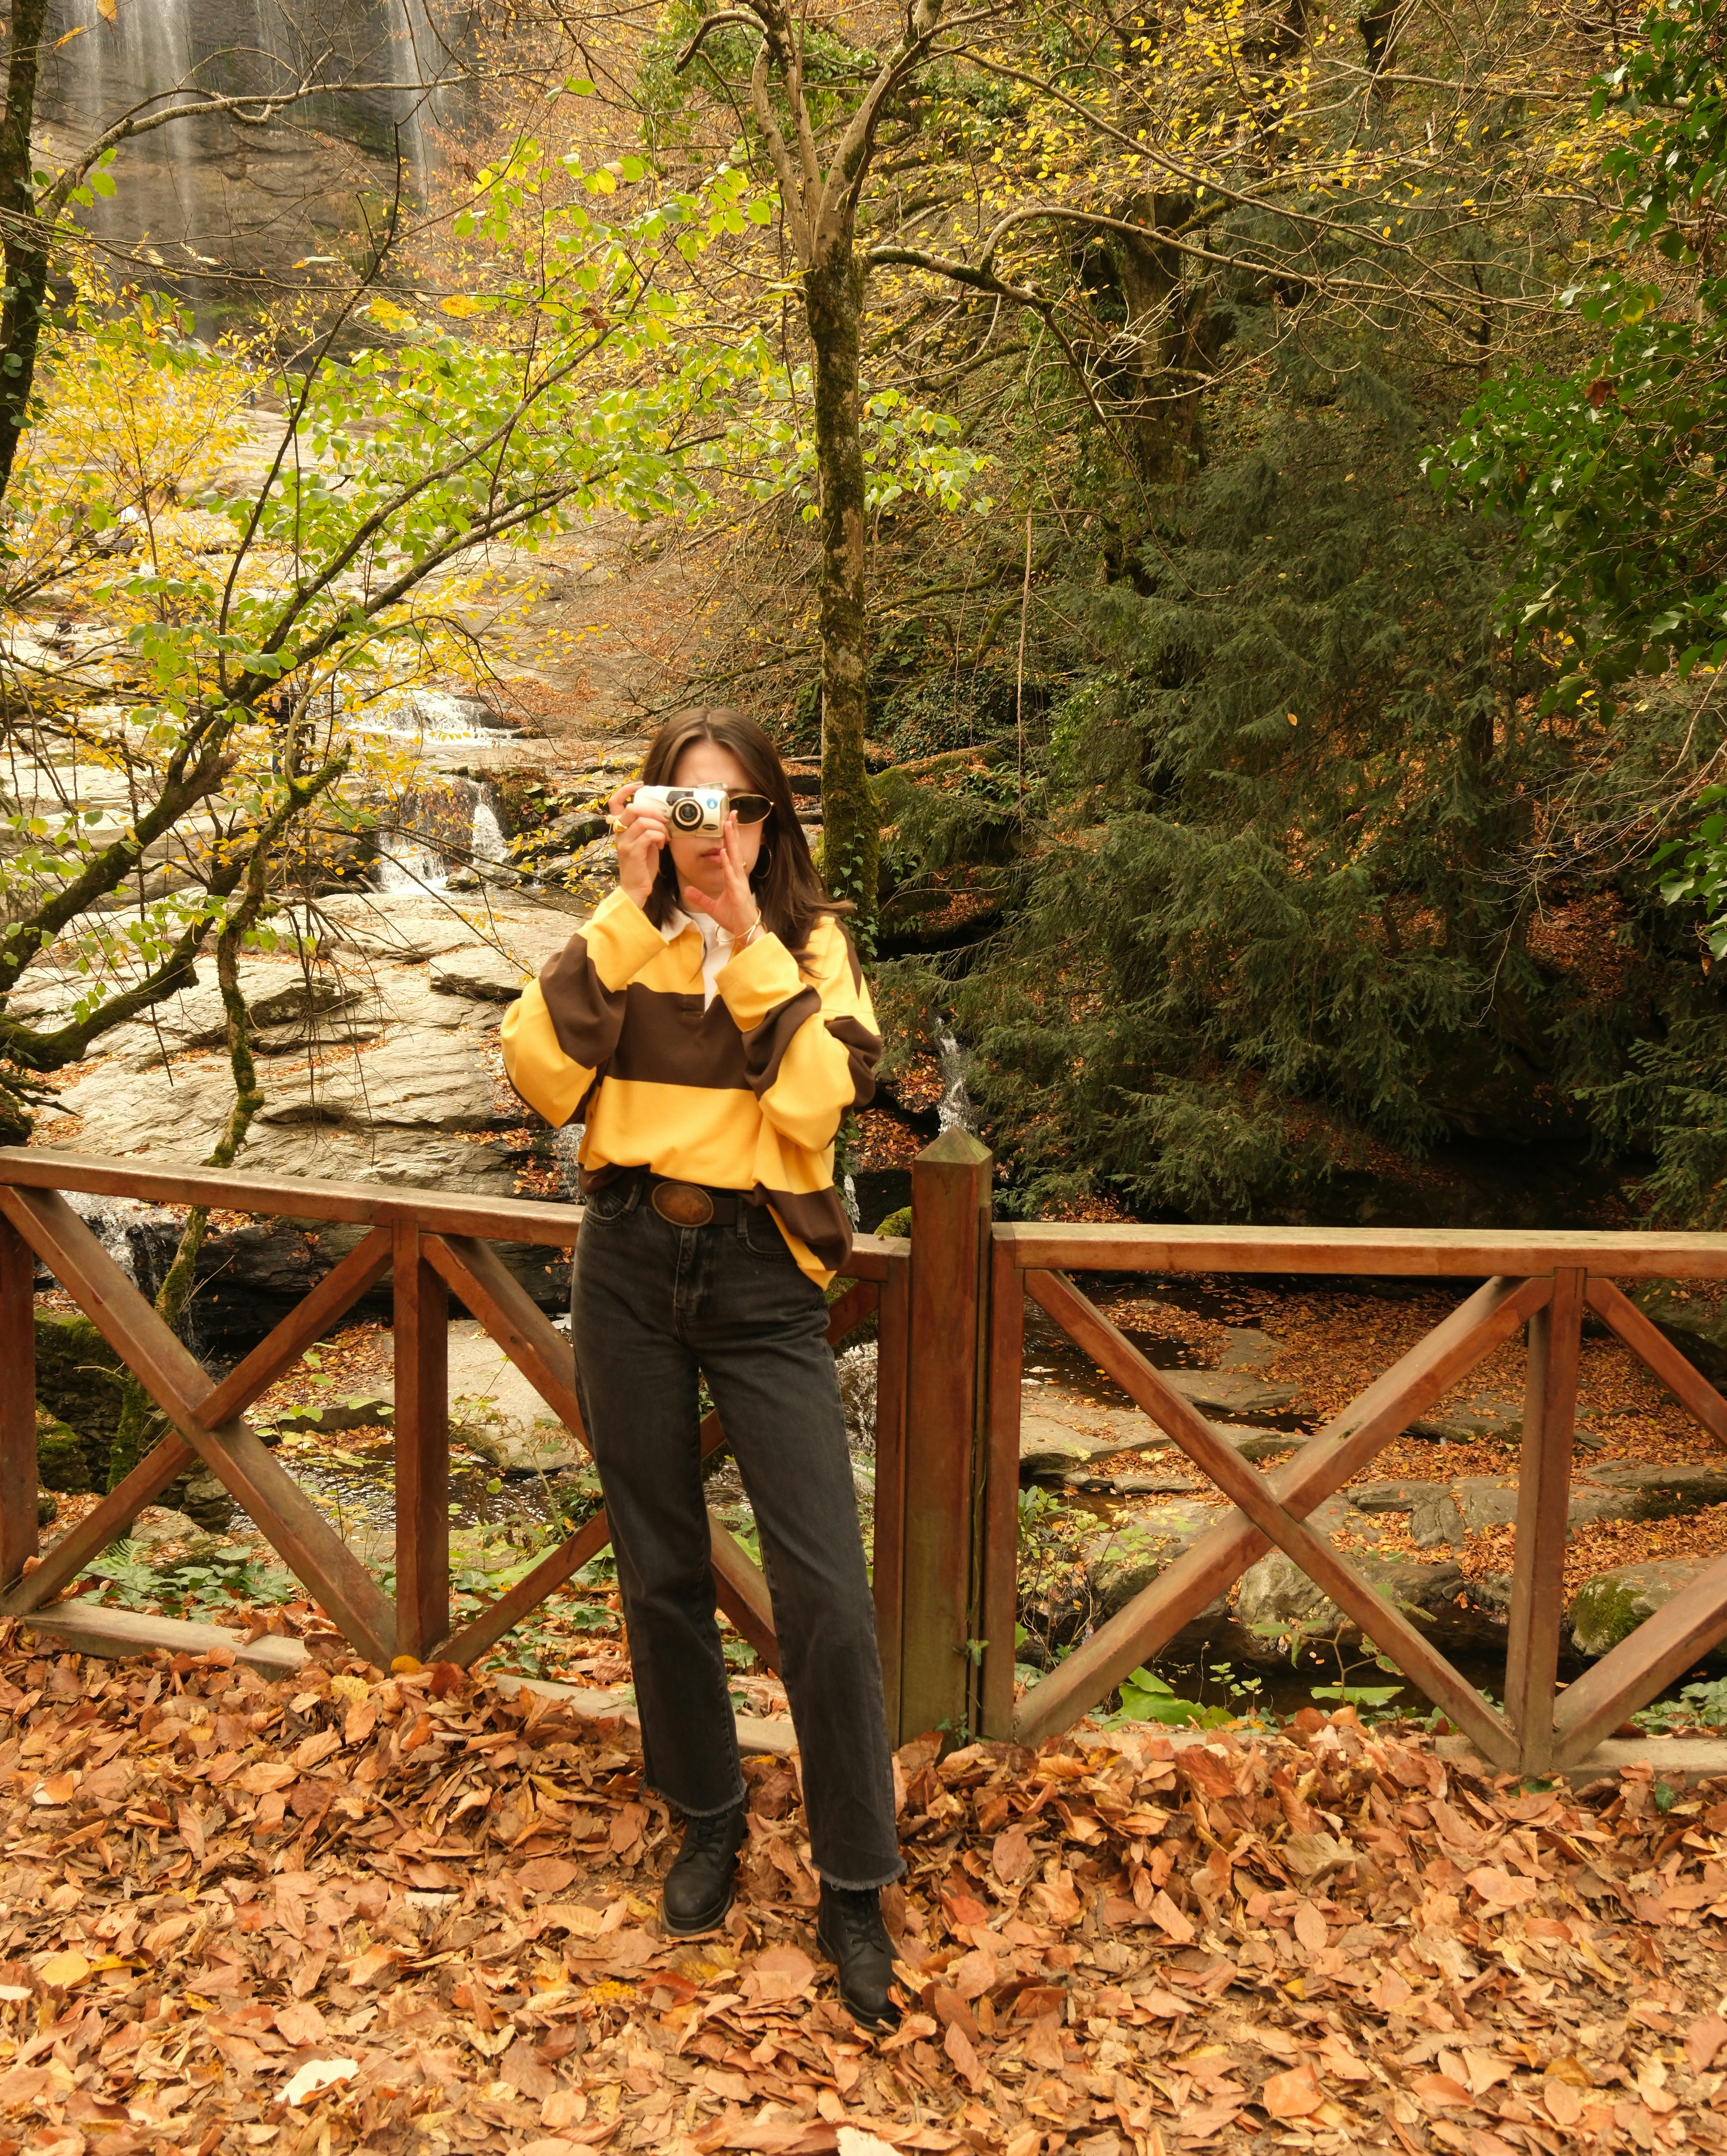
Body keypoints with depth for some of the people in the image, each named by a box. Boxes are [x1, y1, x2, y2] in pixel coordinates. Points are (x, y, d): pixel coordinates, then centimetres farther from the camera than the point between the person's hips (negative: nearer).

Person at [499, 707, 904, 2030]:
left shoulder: (810, 941, 2)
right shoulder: (619, 939, 5)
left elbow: (820, 1101, -15)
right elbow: (542, 1077, -12)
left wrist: (745, 936, -16)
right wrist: (629, 912, -15)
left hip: (760, 1276, -2)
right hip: (630, 1264, 2)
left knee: (826, 1595, -6)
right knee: (661, 1571, 13)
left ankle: (854, 1894, 12)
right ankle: (709, 1819, 36)